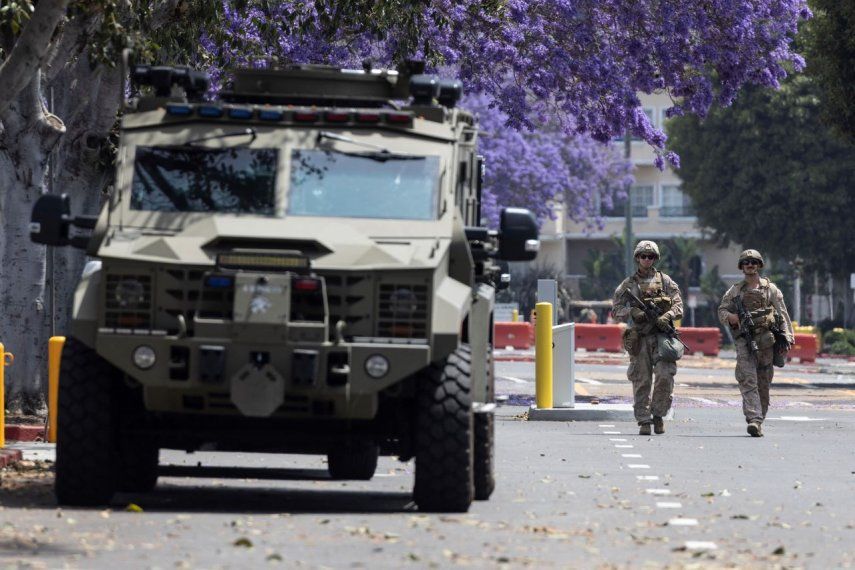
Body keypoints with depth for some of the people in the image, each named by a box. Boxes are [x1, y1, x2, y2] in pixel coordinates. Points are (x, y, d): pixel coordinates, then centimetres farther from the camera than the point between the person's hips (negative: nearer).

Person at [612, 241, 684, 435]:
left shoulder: (665, 281, 10)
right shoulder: (628, 284, 10)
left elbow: (678, 306, 6)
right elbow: (616, 309, 6)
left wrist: (667, 316, -14)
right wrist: (632, 313, -13)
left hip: (661, 334, 0)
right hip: (639, 337, 0)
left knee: (665, 375, -15)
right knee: (641, 381, -1)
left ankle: (658, 414, 1)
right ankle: (644, 421, 4)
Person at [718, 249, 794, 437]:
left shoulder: (770, 289, 11)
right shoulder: (735, 291, 15)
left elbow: (783, 315, 7)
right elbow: (722, 311, 17)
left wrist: (787, 337, -5)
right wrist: (732, 317, -6)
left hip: (766, 339, 0)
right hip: (744, 341, 0)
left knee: (763, 383, 3)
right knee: (748, 381, -15)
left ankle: (759, 420, 14)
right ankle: (754, 420, -25)